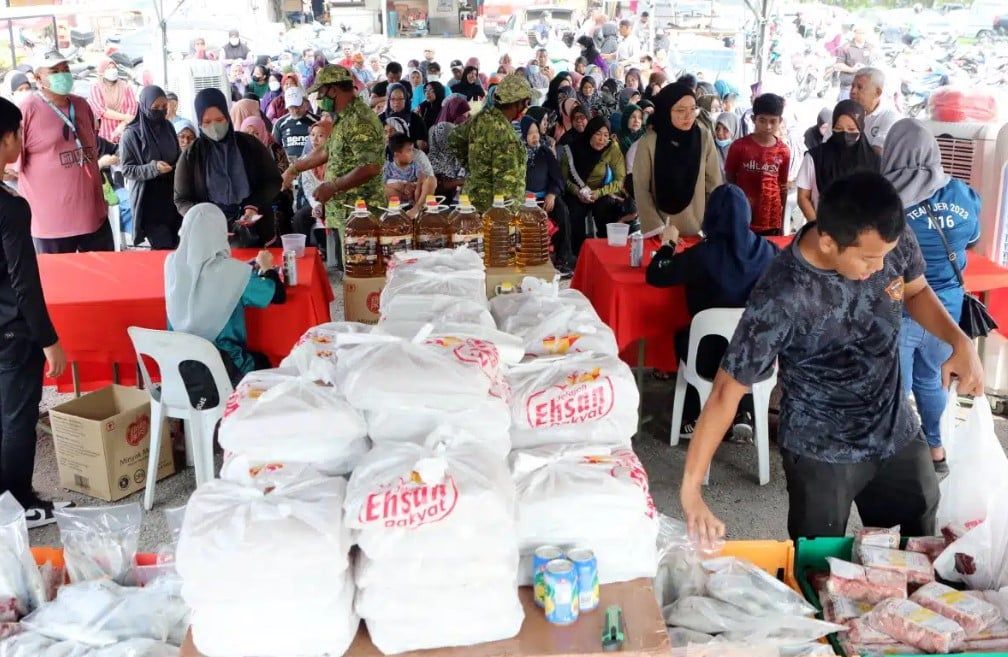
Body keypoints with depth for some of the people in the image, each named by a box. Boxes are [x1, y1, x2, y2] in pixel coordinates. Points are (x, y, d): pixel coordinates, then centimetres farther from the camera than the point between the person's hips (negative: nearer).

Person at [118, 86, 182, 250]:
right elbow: (126, 169, -9)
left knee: (176, 245, 5)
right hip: (149, 200, -5)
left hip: (171, 195, 5)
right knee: (164, 249, -7)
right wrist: (153, 168, -23)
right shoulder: (132, 134, -10)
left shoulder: (168, 127, 6)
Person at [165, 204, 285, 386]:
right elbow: (278, 295, -10)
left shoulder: (172, 263, -7)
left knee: (255, 357, 32)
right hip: (223, 365, -5)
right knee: (262, 361, 30)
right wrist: (267, 268, 9)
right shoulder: (231, 272, -22)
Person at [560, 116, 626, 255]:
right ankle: (578, 253, -14)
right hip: (577, 194, 0)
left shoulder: (612, 148, -12)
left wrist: (598, 193, -24)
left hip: (601, 193, 0)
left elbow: (620, 180, -11)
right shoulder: (571, 149, -9)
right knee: (576, 213, -30)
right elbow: (564, 178, -1)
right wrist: (578, 192, -19)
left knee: (604, 210, -32)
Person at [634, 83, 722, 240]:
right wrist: (659, 227, -13)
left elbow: (714, 185, 0)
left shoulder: (704, 138, -5)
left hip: (697, 229, 2)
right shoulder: (649, 142, -10)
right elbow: (641, 190, -8)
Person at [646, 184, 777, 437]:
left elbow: (654, 276, -7)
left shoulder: (701, 255, -19)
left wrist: (669, 243, 11)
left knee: (683, 337, 31)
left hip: (712, 358, -2)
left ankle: (693, 419, 35)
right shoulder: (767, 251, -9)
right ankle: (742, 414, 31)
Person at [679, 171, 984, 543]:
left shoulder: (894, 239, -17)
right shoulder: (781, 299, -33)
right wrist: (690, 488, -27)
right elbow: (727, 391, -26)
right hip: (821, 453, -5)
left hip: (898, 434, 5)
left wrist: (960, 342, -13)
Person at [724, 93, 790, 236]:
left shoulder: (784, 151, 2)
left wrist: (782, 223, 11)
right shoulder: (739, 146, -6)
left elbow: (783, 187, 9)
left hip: (772, 223, 2)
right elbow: (729, 181, 3)